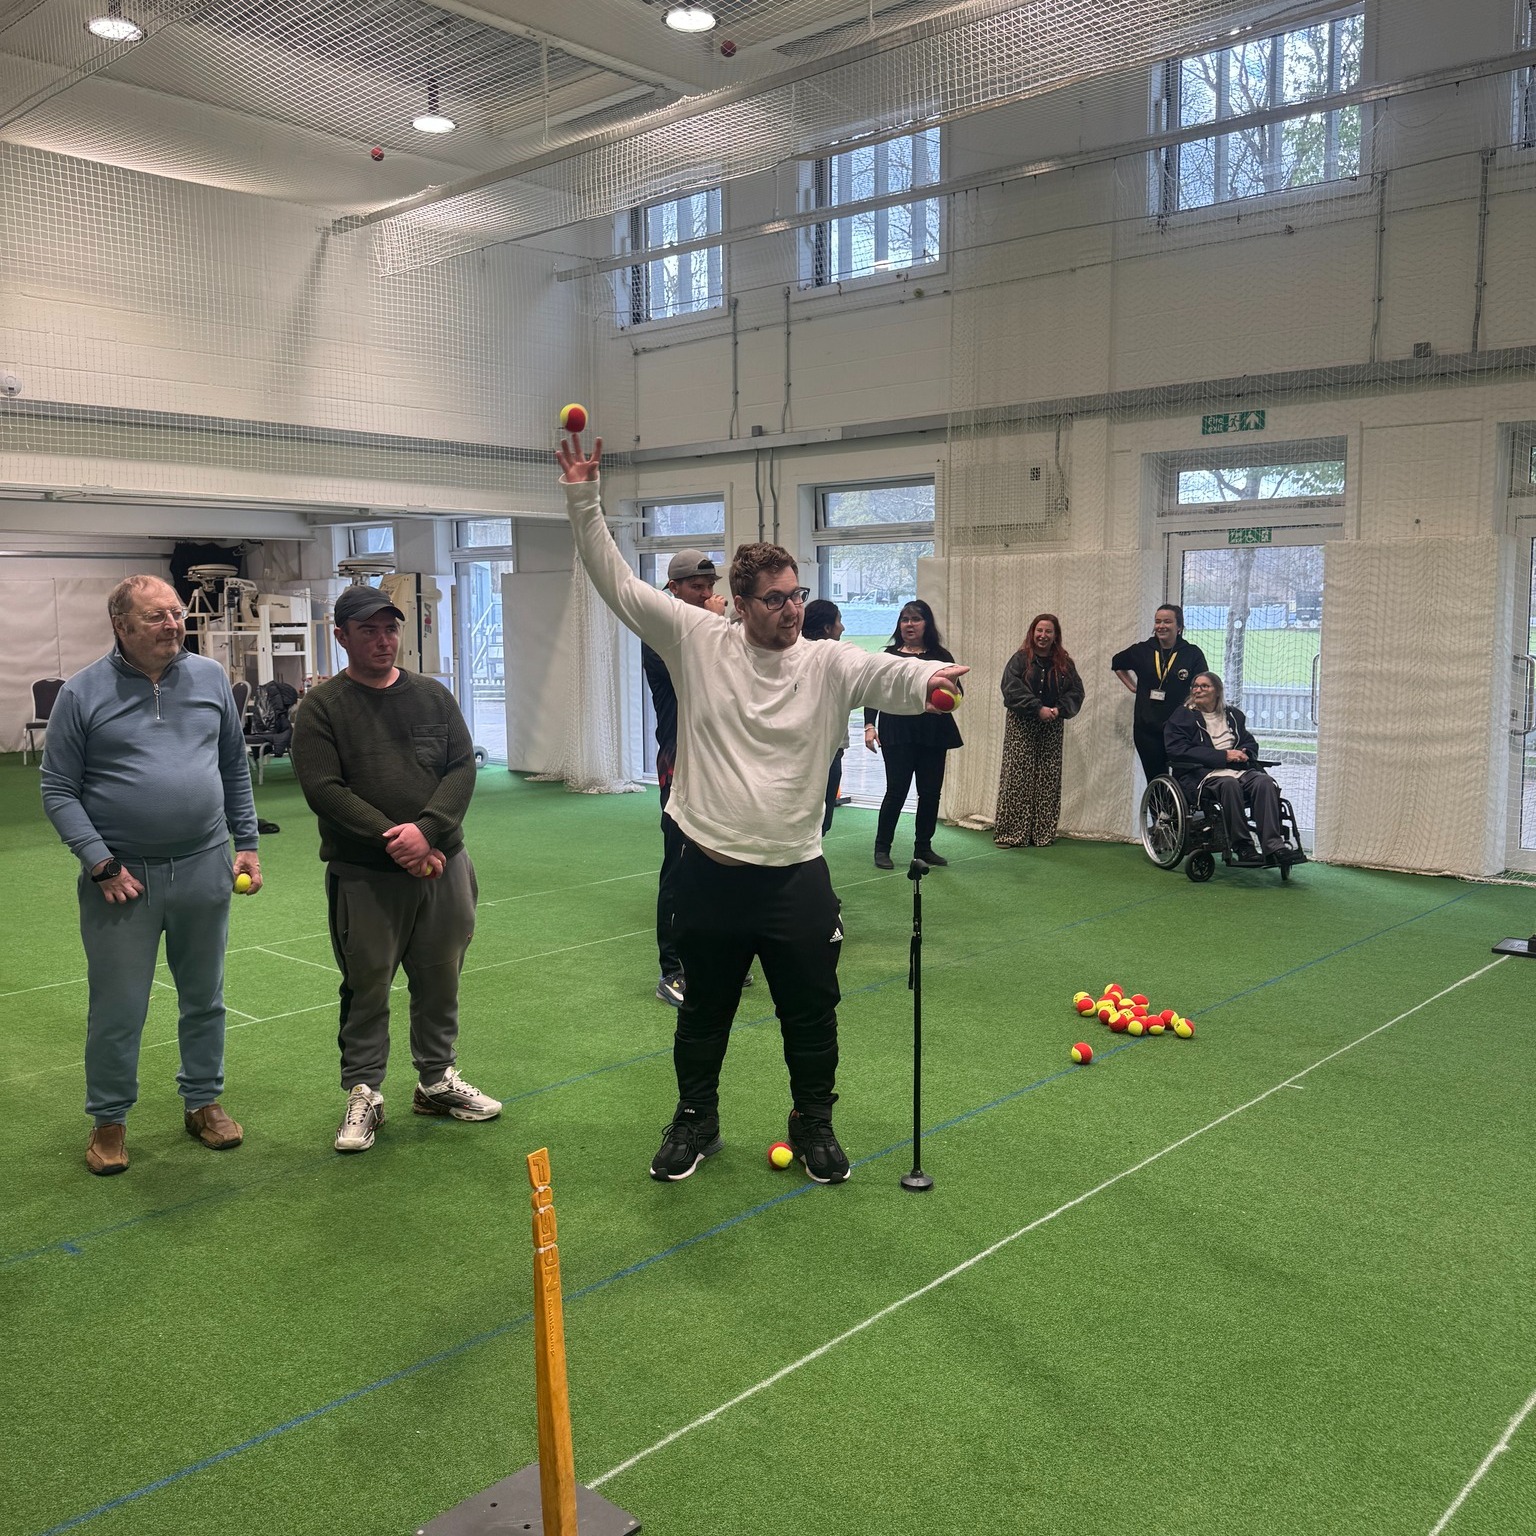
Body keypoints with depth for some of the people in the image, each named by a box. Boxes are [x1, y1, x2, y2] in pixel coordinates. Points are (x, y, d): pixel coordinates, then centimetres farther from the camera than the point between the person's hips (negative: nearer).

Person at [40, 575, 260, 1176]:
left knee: (204, 1000, 14)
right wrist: (101, 864, -12)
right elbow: (58, 790, -4)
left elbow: (235, 768, 11)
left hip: (205, 871, 3)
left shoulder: (210, 678, 3)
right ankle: (108, 1120, 23)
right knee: (117, 1011, 5)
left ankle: (203, 1101, 31)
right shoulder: (83, 693, -6)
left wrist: (246, 843, 7)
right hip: (122, 879, -3)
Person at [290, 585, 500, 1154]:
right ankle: (363, 1095, 20)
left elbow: (462, 769, 1)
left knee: (440, 980, 13)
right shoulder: (322, 707, -3)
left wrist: (426, 831, -15)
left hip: (443, 865, 4)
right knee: (366, 988, 6)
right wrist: (393, 841, -18)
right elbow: (324, 788, -12)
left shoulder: (433, 696, 8)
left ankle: (438, 1080, 30)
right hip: (363, 874, -3)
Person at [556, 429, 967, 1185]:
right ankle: (695, 1120, 37)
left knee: (811, 1012, 12)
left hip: (796, 874, 0)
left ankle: (813, 1123, 34)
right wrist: (585, 500, -11)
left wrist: (929, 676, -45)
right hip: (709, 870, 0)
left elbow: (890, 676, -22)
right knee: (704, 1008, 17)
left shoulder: (829, 664, -4)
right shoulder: (697, 641, -3)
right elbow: (618, 582, -3)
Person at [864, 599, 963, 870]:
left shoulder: (940, 656, 8)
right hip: (897, 733, -2)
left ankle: (923, 848, 19)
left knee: (930, 792, 6)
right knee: (896, 790, -4)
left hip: (933, 733, 3)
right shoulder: (889, 655, 5)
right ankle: (882, 848, 7)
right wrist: (869, 726, -7)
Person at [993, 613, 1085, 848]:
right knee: (1017, 779, -4)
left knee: (1048, 782, 4)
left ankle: (1043, 833, 11)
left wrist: (1059, 709, -15)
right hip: (1021, 726, -3)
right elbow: (1012, 689, -13)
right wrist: (1038, 708, -20)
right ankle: (1010, 834, 0)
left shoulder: (1064, 663, 7)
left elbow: (1076, 692, 4)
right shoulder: (1020, 659, -1)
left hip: (1051, 729, 3)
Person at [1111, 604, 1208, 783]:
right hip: (1147, 729, 3)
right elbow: (1116, 663, 25)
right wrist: (1132, 686, 15)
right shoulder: (1142, 651, 7)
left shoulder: (1192, 654, -1)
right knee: (1154, 782, 8)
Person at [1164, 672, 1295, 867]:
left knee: (1265, 782, -27)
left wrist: (1242, 754, -7)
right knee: (1229, 784, -37)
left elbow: (1251, 745, 20)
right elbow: (1179, 751, -5)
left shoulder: (1234, 715, 25)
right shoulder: (1182, 716, 10)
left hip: (1239, 770, 4)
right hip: (1201, 773, -4)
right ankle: (1242, 847, -32)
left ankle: (1273, 846, -35)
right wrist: (1223, 756, -12)